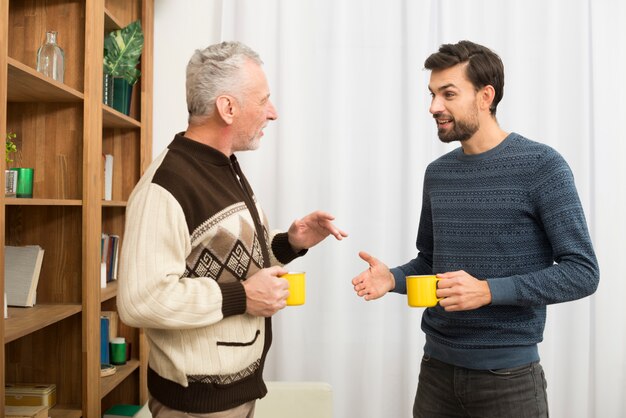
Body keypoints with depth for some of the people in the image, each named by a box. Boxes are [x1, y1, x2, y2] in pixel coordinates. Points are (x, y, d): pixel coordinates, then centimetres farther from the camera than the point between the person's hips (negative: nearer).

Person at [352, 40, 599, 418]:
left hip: (507, 376, -4)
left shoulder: (541, 166, -10)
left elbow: (582, 272, -12)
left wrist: (488, 290, -22)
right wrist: (393, 278, -5)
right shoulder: (437, 173, 6)